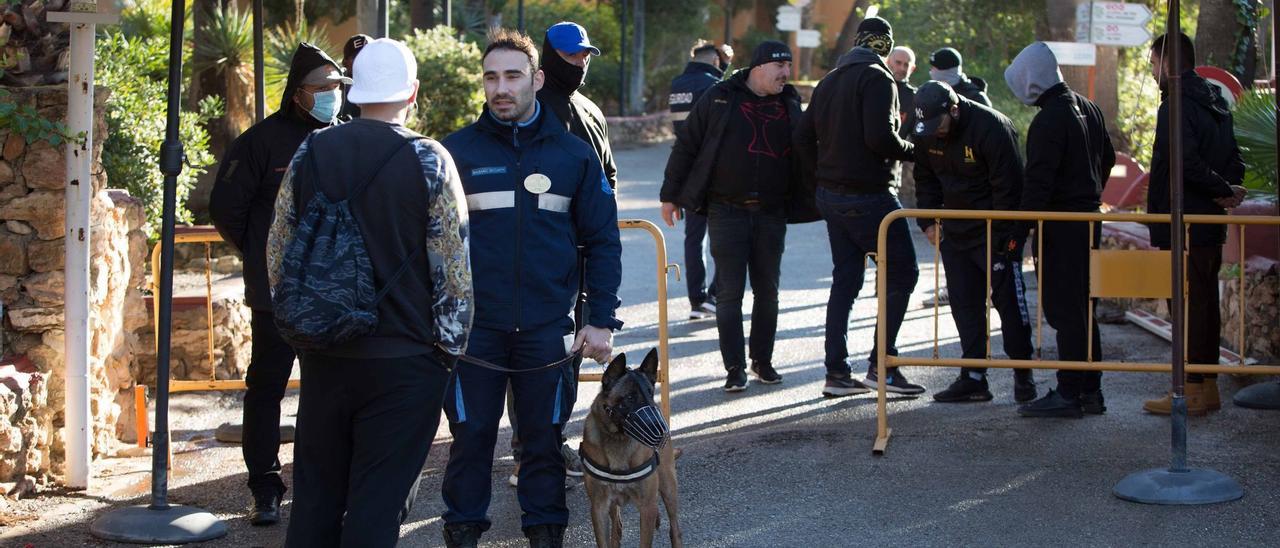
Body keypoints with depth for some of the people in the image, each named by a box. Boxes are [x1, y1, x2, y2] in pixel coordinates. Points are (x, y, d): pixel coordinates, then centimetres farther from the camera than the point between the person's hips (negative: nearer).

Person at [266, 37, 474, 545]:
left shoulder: (310, 152, 2)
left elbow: (277, 251, 9)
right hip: (403, 357, -4)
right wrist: (451, 345, 2)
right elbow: (454, 269, -9)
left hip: (324, 353, 4)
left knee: (315, 492, 14)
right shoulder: (429, 161, -9)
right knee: (377, 503, 1)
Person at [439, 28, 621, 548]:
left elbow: (602, 242, 7)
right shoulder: (456, 151, 0)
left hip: (548, 329, 1)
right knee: (471, 436, 6)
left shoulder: (574, 154, 4)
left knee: (544, 437, 9)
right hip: (472, 326, -1)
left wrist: (601, 321, 0)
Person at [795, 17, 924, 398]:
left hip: (831, 195, 8)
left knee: (844, 280, 11)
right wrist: (911, 151, -6)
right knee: (902, 273, 1)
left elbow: (803, 137, 11)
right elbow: (879, 136, -23)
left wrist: (822, 176, 16)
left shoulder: (830, 81, 13)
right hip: (869, 195, -8)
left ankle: (837, 373, 10)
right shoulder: (877, 78, -12)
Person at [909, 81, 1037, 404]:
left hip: (997, 232, -6)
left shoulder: (991, 128, -20)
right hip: (955, 232, 6)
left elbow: (1008, 185, -18)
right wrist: (928, 222, 5)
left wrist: (999, 233, -18)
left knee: (1009, 301, -3)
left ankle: (1023, 375, 7)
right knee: (964, 305, 4)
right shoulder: (926, 135, 0)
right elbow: (925, 181, 15)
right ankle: (973, 378, 8)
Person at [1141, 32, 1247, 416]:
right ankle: (1207, 387, 20)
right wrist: (1228, 190, 2)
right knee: (1205, 304, 14)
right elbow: (1233, 158, 16)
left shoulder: (1176, 106, -16)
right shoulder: (1215, 104, 15)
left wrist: (1225, 191, -15)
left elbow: (1186, 161, -26)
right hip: (1211, 225, 9)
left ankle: (1191, 390, -2)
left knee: (1188, 305, -5)